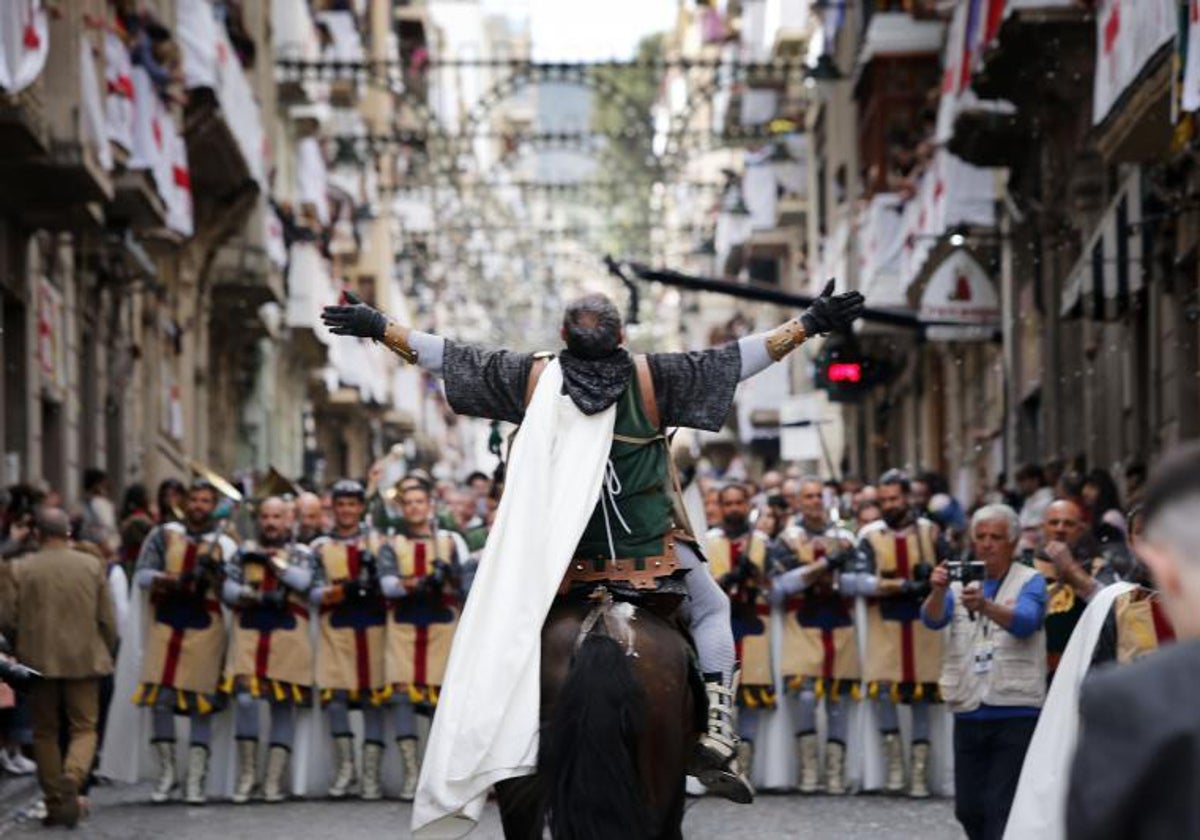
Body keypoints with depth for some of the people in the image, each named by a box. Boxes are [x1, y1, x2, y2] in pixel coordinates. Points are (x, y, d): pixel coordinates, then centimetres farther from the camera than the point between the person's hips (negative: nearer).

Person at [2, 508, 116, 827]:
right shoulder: (92, 566, -1)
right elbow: (107, 619, 0)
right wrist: (107, 653, 16)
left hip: (38, 661, 0)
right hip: (84, 660, 0)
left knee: (45, 732, 11)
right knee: (84, 729, 6)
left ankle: (54, 802, 10)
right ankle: (72, 778, -21)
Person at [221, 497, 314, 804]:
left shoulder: (301, 554, 11)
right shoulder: (244, 552, 15)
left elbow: (302, 581, -10)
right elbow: (227, 589, 6)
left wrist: (270, 558, -6)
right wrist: (253, 596, -13)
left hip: (289, 638, 0)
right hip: (249, 633, 0)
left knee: (284, 705, 0)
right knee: (245, 699, -15)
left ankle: (274, 780, 4)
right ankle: (247, 774, -2)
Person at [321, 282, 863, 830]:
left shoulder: (534, 379, -1)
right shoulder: (653, 378, -5)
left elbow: (456, 360, 4)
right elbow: (734, 360, -4)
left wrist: (378, 327, 13)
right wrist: (808, 325, -1)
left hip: (557, 549, 1)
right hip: (649, 546, -1)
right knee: (711, 609, 19)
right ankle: (717, 733, 3)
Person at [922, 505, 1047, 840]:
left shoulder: (1030, 582, -1)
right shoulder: (962, 582, 11)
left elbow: (1024, 622, -22)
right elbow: (933, 619, -7)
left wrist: (985, 605, -41)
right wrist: (938, 591, -30)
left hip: (1015, 714, -5)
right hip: (968, 713, 5)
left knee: (1002, 809, -9)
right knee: (968, 809, 9)